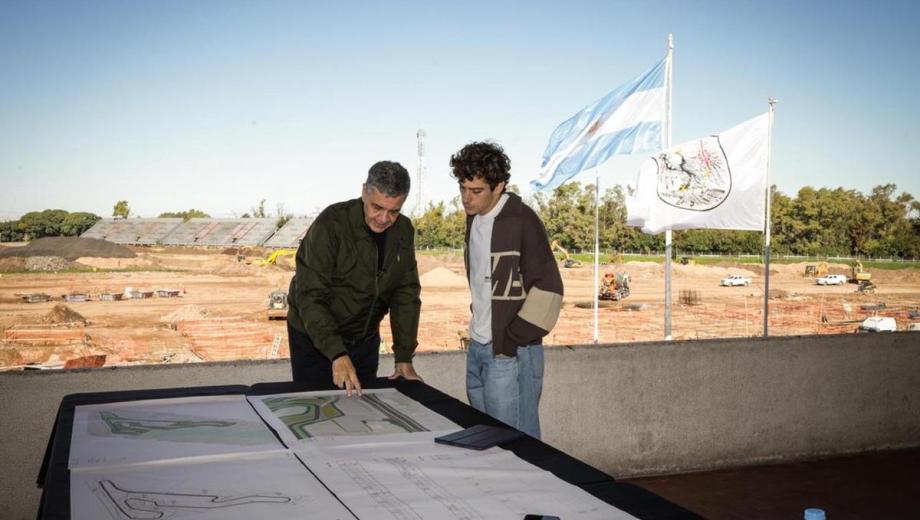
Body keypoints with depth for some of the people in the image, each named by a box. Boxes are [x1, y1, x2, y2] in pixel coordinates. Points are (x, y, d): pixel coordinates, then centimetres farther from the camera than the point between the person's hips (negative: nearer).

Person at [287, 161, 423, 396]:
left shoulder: (403, 231, -5)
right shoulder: (330, 225, -23)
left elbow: (406, 294, -1)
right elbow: (310, 297, -28)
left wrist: (404, 358, -7)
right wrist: (337, 354, -38)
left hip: (365, 339, 5)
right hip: (315, 339, -5)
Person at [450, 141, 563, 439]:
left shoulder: (521, 221, -15)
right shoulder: (474, 219, 10)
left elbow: (548, 288, -16)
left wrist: (511, 342, -15)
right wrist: (479, 326, 13)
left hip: (510, 353, -8)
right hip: (477, 348, 8)